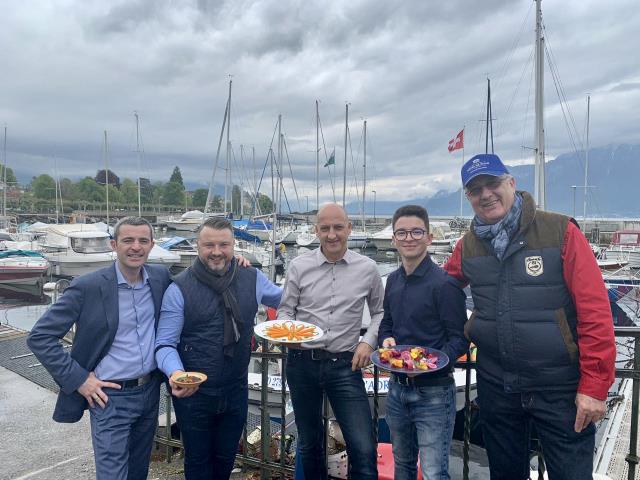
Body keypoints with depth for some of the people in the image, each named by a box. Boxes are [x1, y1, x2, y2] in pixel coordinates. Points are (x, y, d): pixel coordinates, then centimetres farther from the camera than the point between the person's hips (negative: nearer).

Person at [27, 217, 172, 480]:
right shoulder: (87, 287, -16)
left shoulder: (161, 277, -3)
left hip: (150, 391, 5)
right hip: (110, 397, -4)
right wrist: (78, 380, -14)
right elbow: (39, 337, -11)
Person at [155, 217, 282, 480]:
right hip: (193, 393, -3)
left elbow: (285, 298, 15)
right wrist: (175, 373, -30)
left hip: (236, 391, 3)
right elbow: (165, 344, -13)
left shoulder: (252, 279, -3)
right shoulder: (179, 288, -13)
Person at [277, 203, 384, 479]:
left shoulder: (367, 268, -1)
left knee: (363, 450, -6)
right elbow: (285, 310, 5)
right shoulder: (299, 266, -2)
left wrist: (368, 342, -4)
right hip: (303, 363, 1)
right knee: (309, 444, 18)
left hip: (345, 364, -1)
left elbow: (380, 312, 11)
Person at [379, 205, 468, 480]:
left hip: (433, 392, -7)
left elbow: (459, 339, -13)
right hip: (397, 388, 7)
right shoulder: (393, 281, 6)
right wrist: (387, 339, -4)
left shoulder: (444, 284, -15)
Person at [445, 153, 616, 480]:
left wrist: (594, 386, -14)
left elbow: (595, 312, -13)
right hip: (495, 386, 4)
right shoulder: (467, 245, 1)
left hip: (559, 388, -3)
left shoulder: (561, 231, -11)